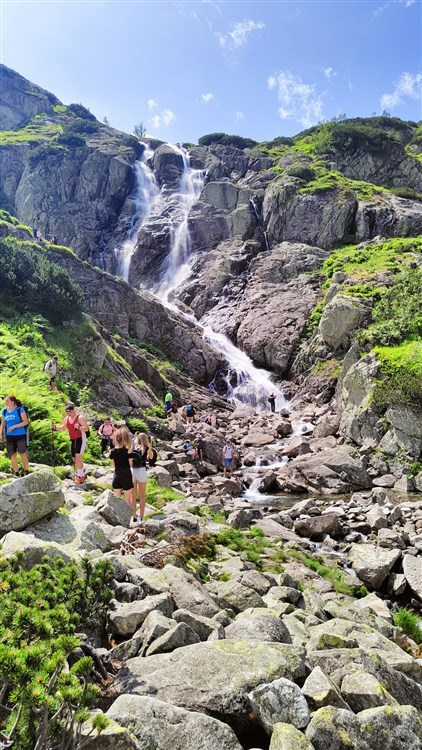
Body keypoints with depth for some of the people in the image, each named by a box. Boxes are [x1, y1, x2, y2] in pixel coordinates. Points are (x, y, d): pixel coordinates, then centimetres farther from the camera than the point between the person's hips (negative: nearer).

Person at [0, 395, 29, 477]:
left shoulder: (20, 410, -6)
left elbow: (25, 422, -10)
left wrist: (14, 426, -17)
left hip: (20, 435, -5)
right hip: (9, 436, 5)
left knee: (23, 454, -2)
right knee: (12, 455, 6)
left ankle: (26, 472, 7)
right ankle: (16, 474, 15)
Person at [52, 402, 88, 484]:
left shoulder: (80, 417, -13)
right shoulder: (66, 418, 8)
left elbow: (86, 428, -19)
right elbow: (63, 427, 24)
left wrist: (79, 427, -36)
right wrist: (55, 427, 8)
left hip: (80, 439, -8)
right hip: (73, 440, 8)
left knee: (78, 457, -18)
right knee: (75, 459, 11)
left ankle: (80, 476, -12)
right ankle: (82, 475, 27)